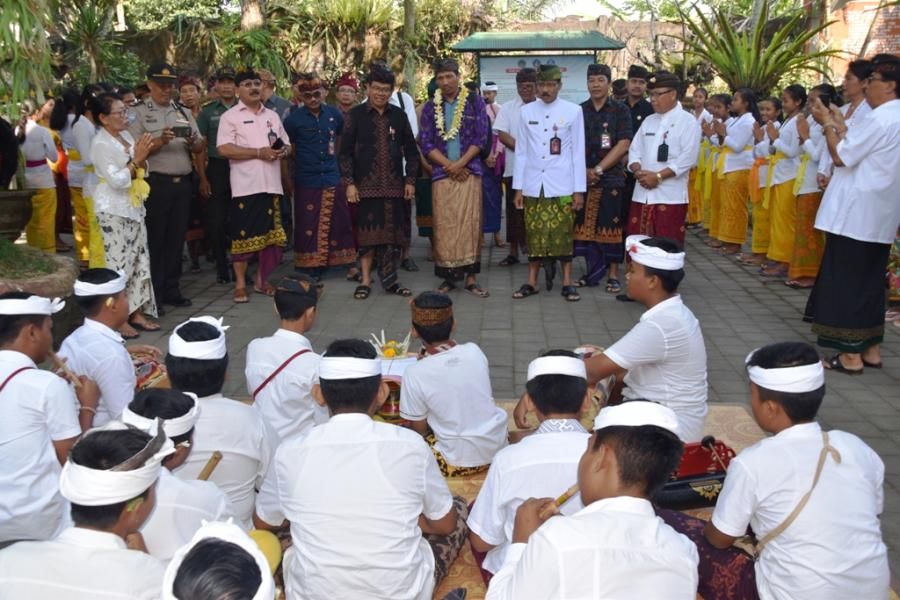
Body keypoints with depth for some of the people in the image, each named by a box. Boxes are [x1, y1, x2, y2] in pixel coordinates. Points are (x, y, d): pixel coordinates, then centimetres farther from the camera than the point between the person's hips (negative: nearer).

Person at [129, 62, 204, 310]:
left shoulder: (184, 112, 16)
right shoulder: (138, 113, 0)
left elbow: (200, 147, 13)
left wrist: (192, 142, -9)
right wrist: (160, 141, -25)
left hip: (183, 183, 5)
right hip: (156, 183, -5)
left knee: (177, 238, 10)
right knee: (155, 240, 0)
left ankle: (172, 290, 20)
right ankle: (153, 295, 7)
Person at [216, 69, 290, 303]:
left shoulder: (272, 115, 17)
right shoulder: (230, 116, 0)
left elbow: (287, 145, 19)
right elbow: (224, 149, -12)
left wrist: (282, 151, -6)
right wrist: (259, 152, -16)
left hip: (271, 184, 5)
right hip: (245, 185, -5)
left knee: (270, 233, 8)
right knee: (243, 235, -2)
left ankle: (261, 280, 21)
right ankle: (240, 284, 7)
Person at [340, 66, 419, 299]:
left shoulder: (399, 115, 9)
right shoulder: (356, 115, 1)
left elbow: (411, 150, 12)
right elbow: (345, 151, -1)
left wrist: (410, 180, 5)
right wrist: (349, 183, -8)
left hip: (394, 185, 3)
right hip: (366, 185, -2)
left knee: (393, 233, 4)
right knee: (368, 232, 1)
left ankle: (389, 279, 16)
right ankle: (366, 280, 10)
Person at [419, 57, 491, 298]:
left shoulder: (475, 102, 4)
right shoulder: (430, 107, 8)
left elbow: (481, 138, -2)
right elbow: (425, 143, 3)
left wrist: (459, 164, -12)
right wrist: (449, 165, -8)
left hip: (469, 172, -1)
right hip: (442, 174, 2)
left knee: (470, 224, -4)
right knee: (444, 226, 0)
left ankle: (471, 277, 1)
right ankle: (448, 276, 8)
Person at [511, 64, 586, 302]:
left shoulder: (573, 111, 1)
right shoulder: (527, 111, 8)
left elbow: (578, 152, 1)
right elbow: (521, 152, 9)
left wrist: (579, 190, -3)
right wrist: (518, 187, 6)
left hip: (562, 185, -2)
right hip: (533, 185, 2)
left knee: (563, 234, 0)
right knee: (534, 234, 4)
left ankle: (567, 282, 10)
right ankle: (532, 282, 13)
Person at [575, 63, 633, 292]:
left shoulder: (620, 110, 1)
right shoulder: (579, 110, 9)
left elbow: (623, 145, -6)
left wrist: (598, 169, -11)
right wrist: (584, 170, -6)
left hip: (611, 178, -3)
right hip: (582, 178, 3)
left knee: (610, 227, -1)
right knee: (585, 226, 5)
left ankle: (613, 274, 7)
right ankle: (592, 271, 15)